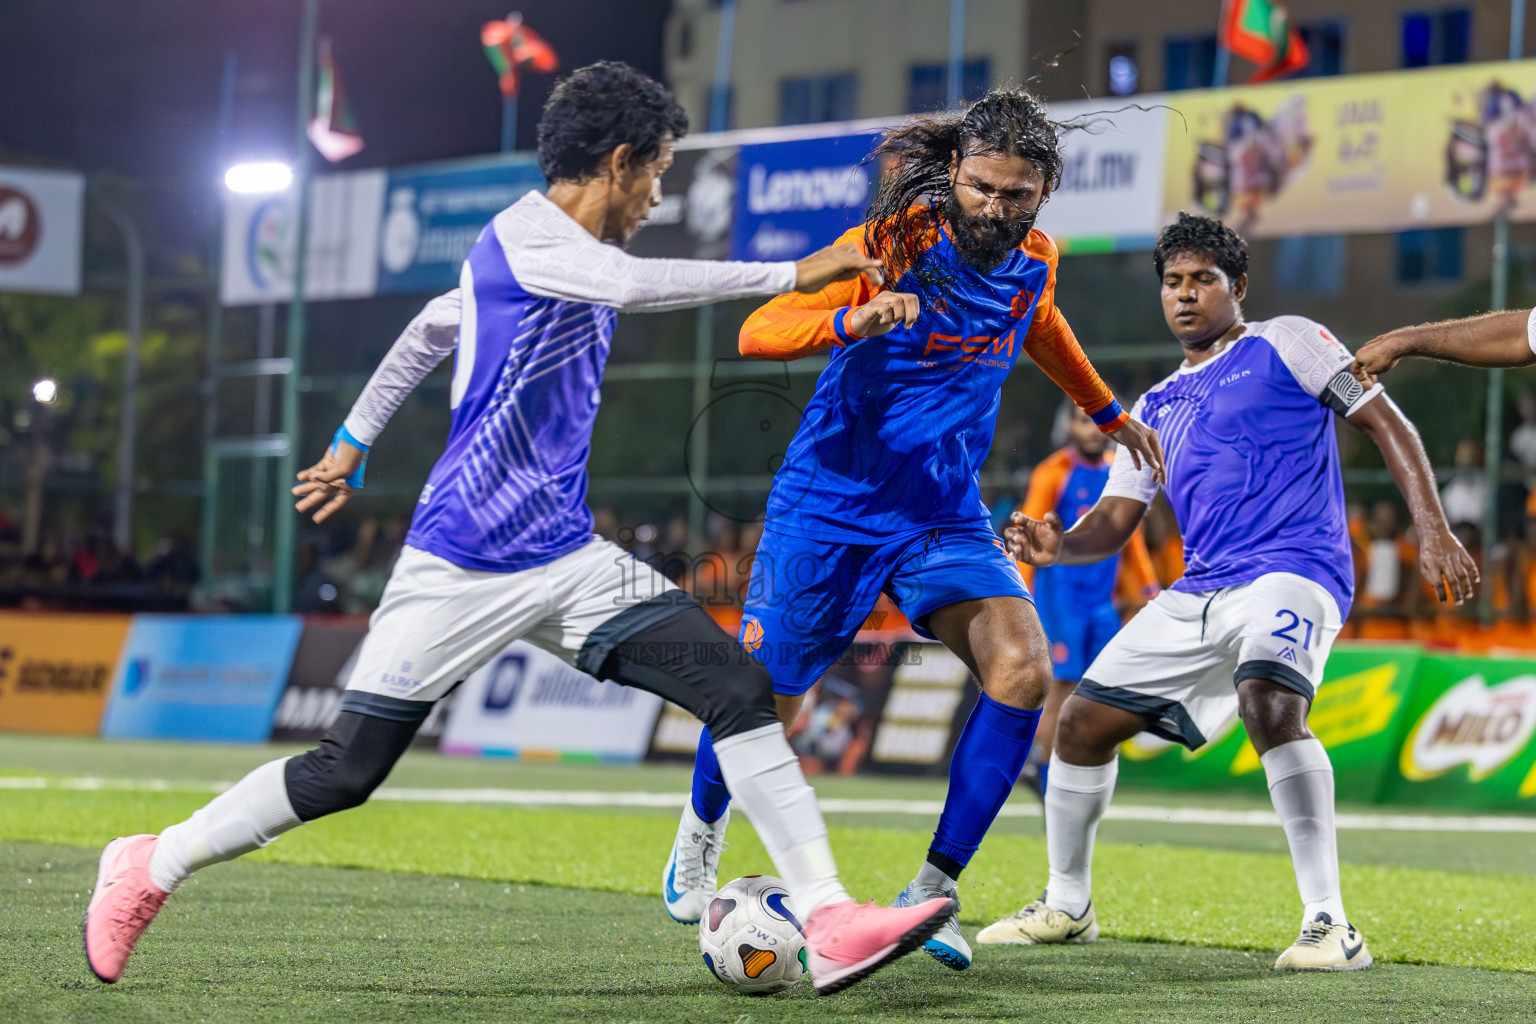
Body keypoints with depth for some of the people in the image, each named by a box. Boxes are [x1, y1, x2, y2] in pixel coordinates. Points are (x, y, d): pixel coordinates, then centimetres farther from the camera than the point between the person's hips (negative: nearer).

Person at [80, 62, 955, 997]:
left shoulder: (573, 251, 15)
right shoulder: (524, 234, -11)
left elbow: (431, 329, 27)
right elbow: (634, 285, -31)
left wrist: (354, 442, 34)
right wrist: (791, 274, -25)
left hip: (567, 563, 8)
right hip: (461, 564, -8)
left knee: (740, 685, -9)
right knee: (344, 773, -3)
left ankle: (828, 920, -13)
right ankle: (150, 867, 18)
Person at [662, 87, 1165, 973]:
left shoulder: (1035, 262, 0)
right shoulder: (894, 245, -18)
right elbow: (758, 332, -24)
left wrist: (1107, 410, 35)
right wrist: (849, 321, -43)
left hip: (945, 513, 4)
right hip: (829, 503, -4)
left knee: (1024, 673, -18)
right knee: (765, 701, 5)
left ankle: (932, 893, -8)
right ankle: (704, 824, 39)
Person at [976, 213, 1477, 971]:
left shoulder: (1284, 345, 4)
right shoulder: (1158, 408, 22)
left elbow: (1386, 424, 0)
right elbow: (1114, 521, 17)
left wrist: (1433, 533, -11)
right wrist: (1057, 545, -6)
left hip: (1293, 573, -7)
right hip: (1199, 592, 7)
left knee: (1269, 701, -35)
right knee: (1082, 721, 5)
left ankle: (1329, 926, -33)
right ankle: (1066, 907, 25)